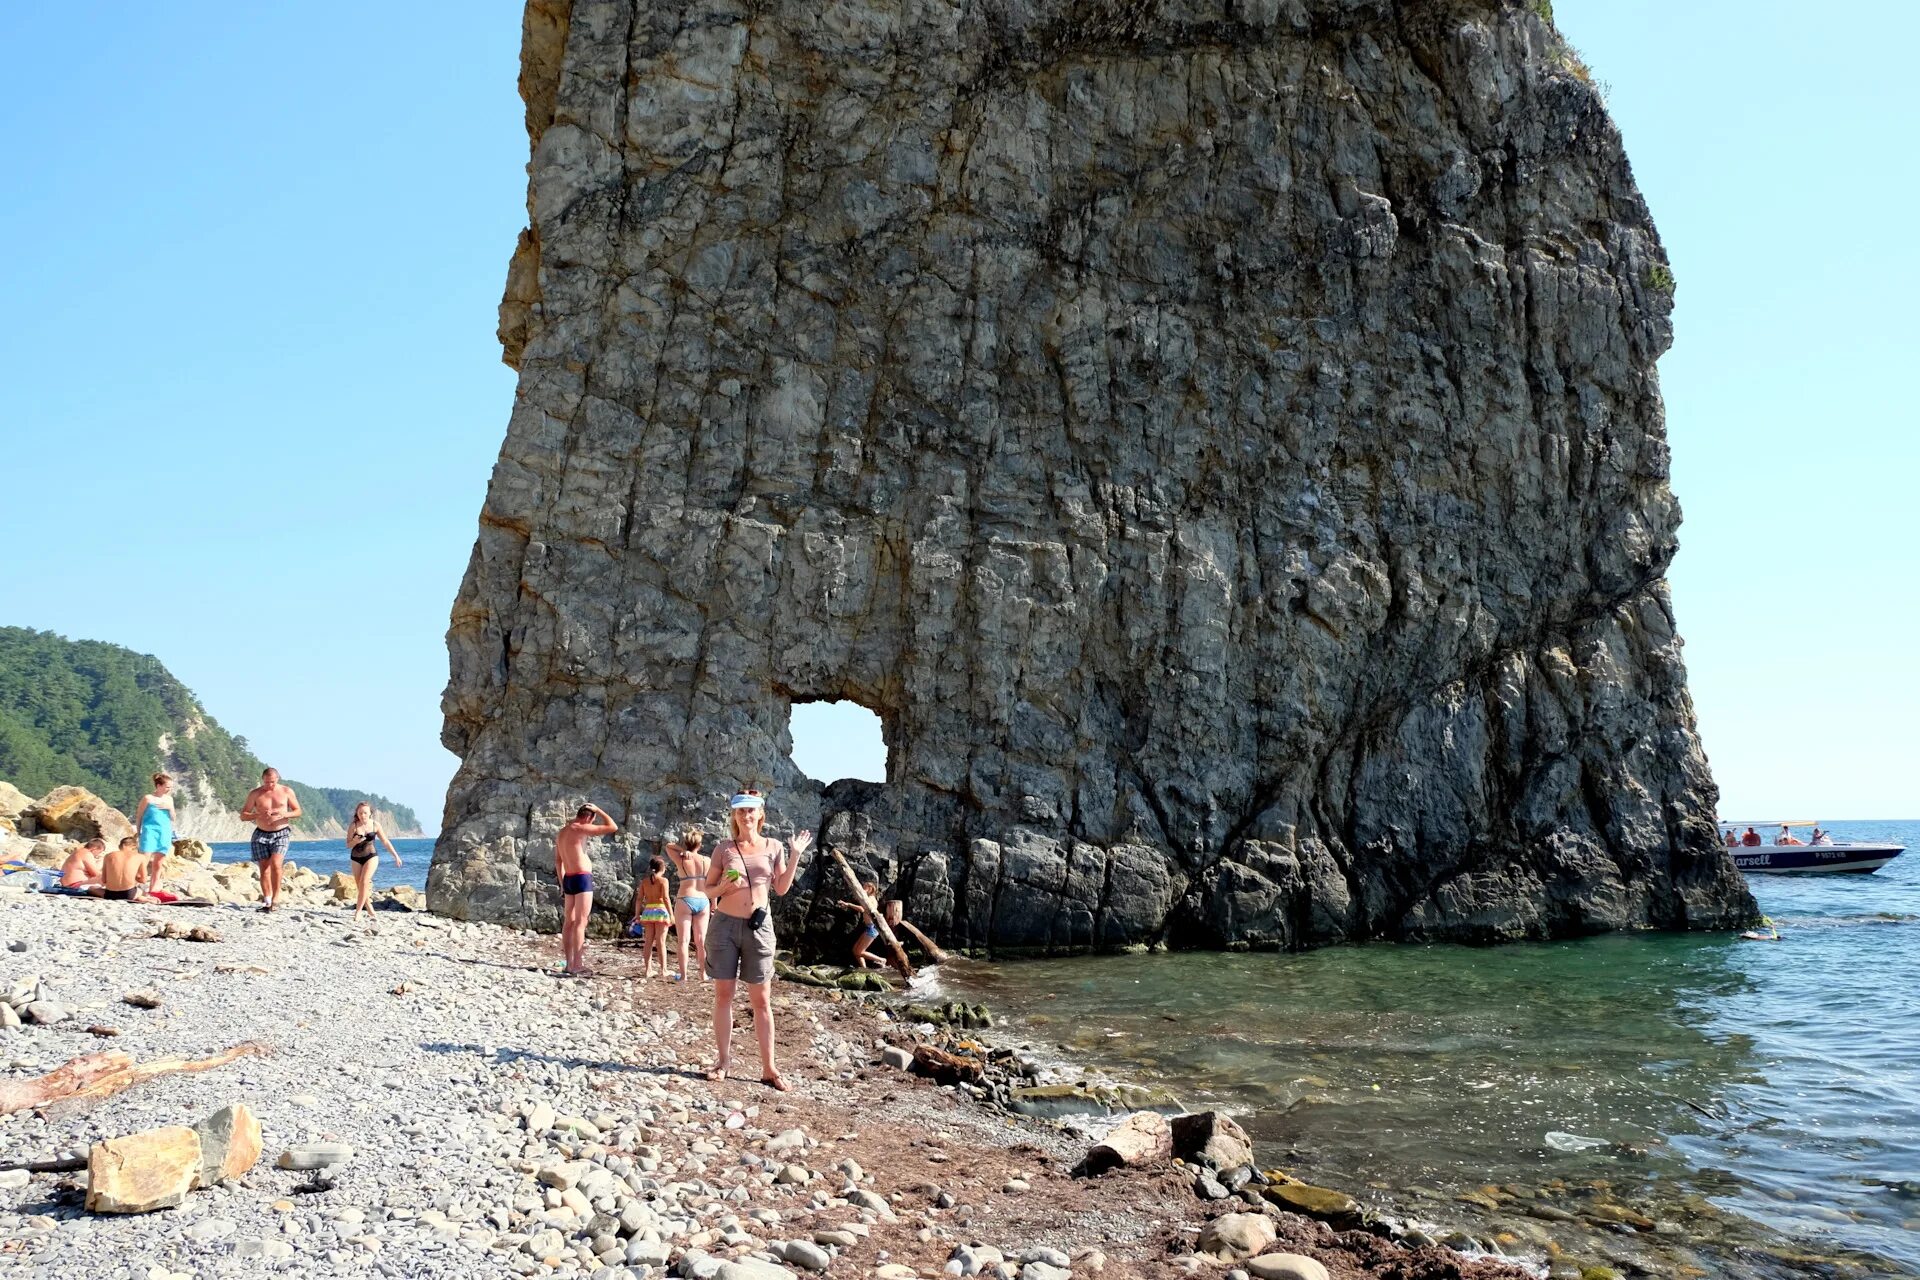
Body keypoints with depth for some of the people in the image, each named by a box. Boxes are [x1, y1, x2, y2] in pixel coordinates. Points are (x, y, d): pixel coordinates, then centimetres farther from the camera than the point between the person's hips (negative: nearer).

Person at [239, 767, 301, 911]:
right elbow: (243, 816, 1)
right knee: (264, 869, 0)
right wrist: (259, 815, -18)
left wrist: (284, 814, -14)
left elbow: (298, 811, 7)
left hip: (281, 834, -1)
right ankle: (268, 902, 6)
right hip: (261, 835, 1)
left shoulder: (287, 791, 2)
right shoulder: (255, 794, 0)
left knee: (275, 864, -20)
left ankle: (276, 895, -10)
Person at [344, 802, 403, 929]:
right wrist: (355, 841, -24)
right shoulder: (353, 826, -7)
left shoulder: (375, 825, -4)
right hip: (356, 858, 2)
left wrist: (396, 856, 6)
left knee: (364, 882, -20)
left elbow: (385, 842, 5)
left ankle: (357, 913, -17)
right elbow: (348, 845, -2)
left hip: (371, 856, -2)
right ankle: (371, 913, 11)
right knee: (360, 886, 2)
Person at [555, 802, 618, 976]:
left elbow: (558, 861, 19)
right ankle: (577, 966, -10)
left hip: (568, 879, 9)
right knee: (580, 922, -8)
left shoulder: (562, 832, 14)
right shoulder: (580, 829, -12)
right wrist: (598, 810, -3)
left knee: (569, 922, 10)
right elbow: (613, 827, -15)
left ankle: (569, 965, 13)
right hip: (582, 878, -9)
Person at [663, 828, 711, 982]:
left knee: (683, 940, 3)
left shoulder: (681, 859, -3)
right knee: (701, 941, 11)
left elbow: (669, 845, 15)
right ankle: (704, 973, 14)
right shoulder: (706, 860, 1)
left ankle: (683, 975, 1)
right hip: (702, 901, 2)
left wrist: (682, 849, 0)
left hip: (685, 901, -2)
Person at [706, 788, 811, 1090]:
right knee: (723, 994, 4)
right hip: (725, 924, 0)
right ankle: (723, 1060, 14)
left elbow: (782, 888, 5)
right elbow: (708, 887, 7)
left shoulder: (774, 847, 5)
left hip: (759, 926, 0)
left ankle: (769, 1068, 6)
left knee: (761, 999, 2)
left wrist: (795, 855, -2)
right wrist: (724, 886, -13)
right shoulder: (723, 848, 2)